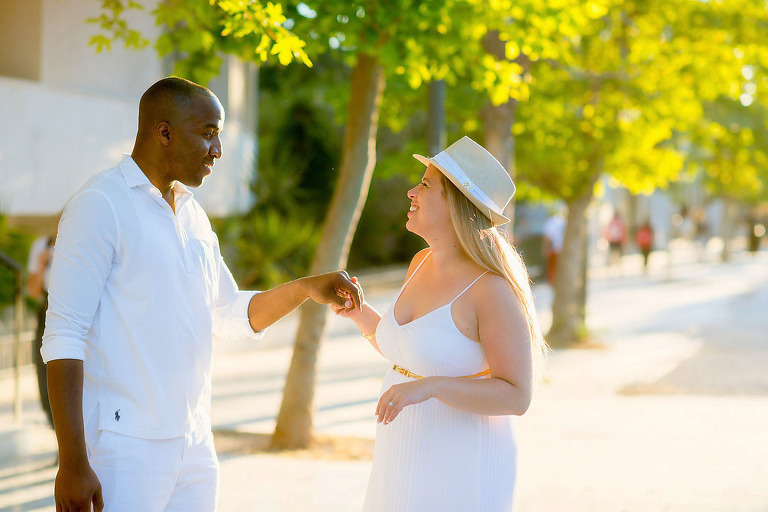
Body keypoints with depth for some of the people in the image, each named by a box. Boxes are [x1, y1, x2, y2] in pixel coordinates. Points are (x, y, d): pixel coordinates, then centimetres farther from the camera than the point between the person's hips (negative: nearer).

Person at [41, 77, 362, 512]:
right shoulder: (101, 205, -11)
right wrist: (73, 463, -21)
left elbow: (231, 315, 24)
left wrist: (307, 288, 7)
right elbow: (63, 337, -15)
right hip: (122, 448, -7)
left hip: (194, 443, 8)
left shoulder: (192, 215, 14)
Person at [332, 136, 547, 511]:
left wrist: (428, 386, -30)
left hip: (459, 464, -8)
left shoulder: (493, 289, -19)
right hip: (407, 460, 8)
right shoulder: (422, 263, 5)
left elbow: (517, 397, -19)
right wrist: (358, 313, 1)